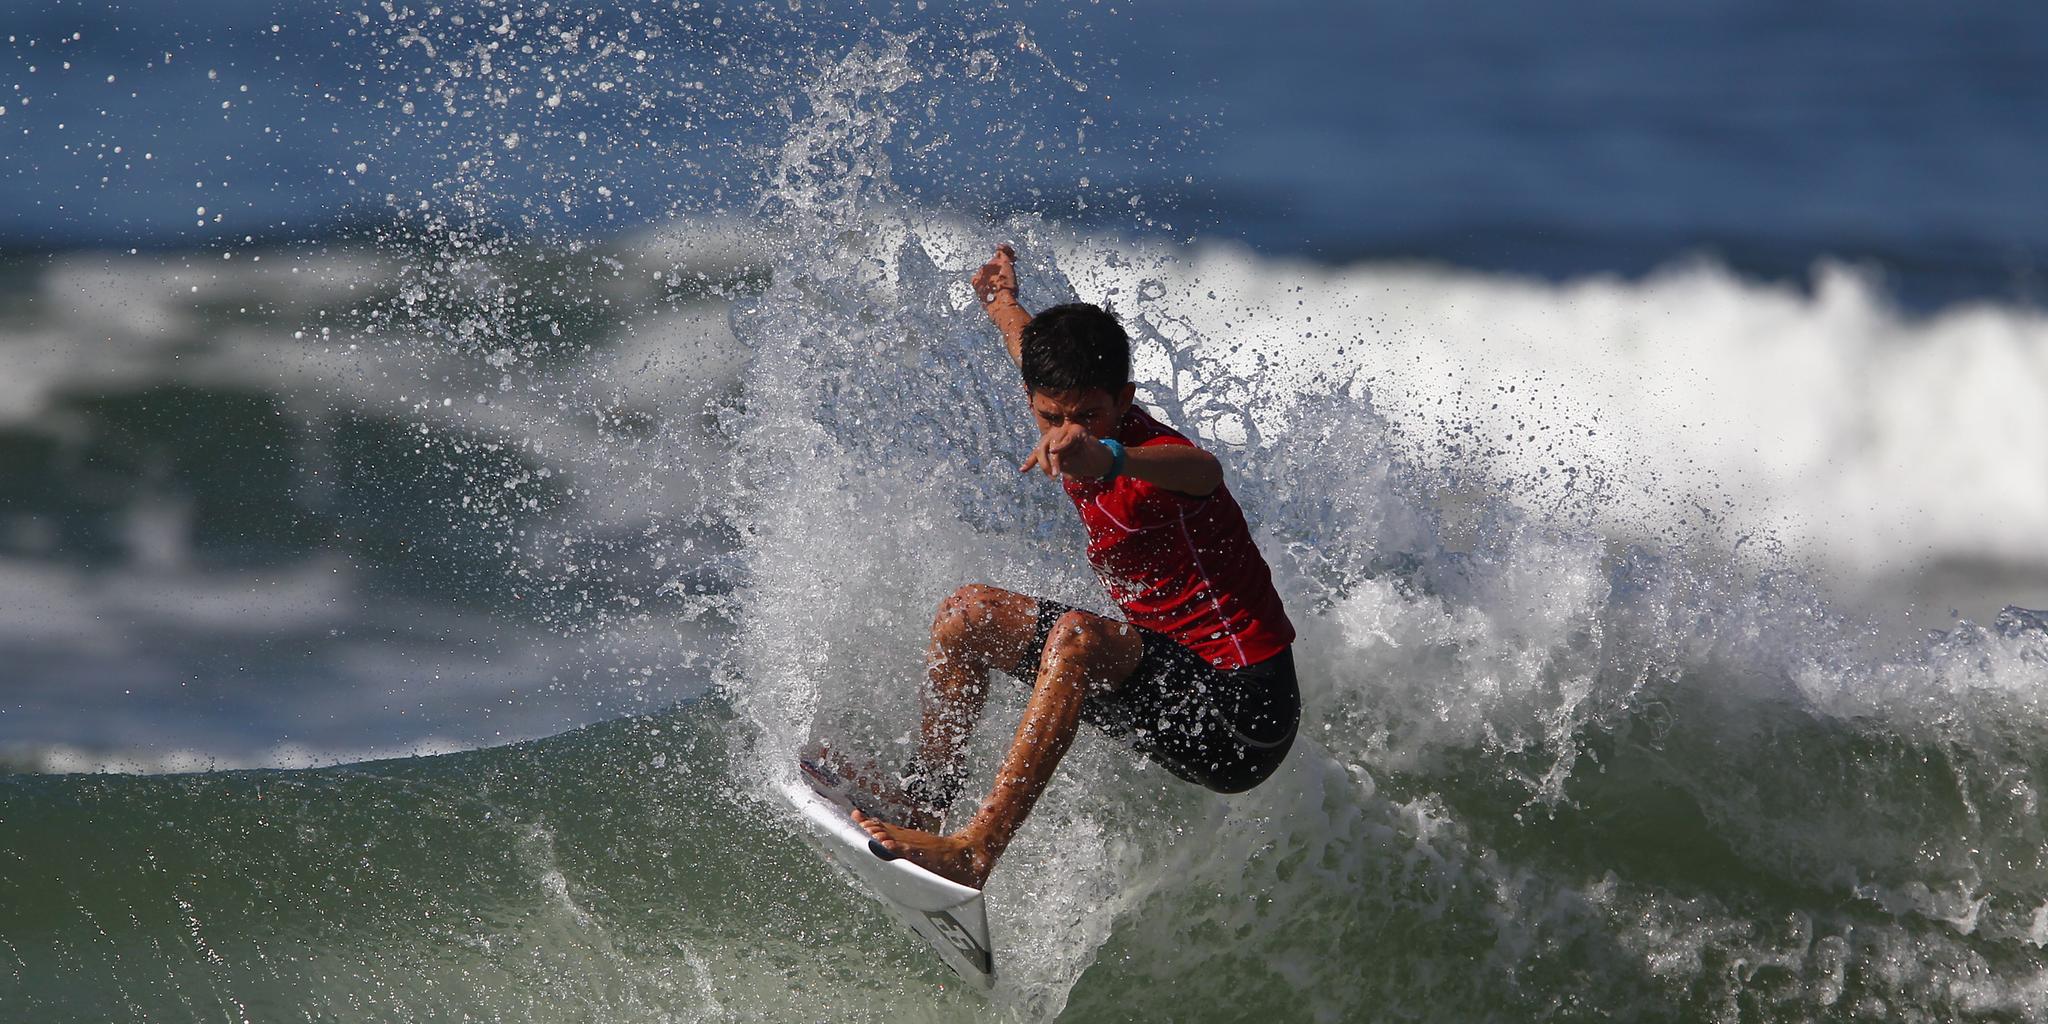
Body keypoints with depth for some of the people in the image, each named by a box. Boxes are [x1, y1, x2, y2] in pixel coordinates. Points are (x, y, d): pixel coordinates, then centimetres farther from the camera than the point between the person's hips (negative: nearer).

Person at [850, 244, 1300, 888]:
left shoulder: (1151, 455, -24)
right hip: (1171, 672, 10)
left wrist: (1109, 460, -71)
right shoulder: (1075, 420, 2)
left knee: (1077, 637, -35)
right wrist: (1002, 304, 48)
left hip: (1244, 714, -10)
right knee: (969, 613, 11)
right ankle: (926, 796, 18)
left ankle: (975, 852, -40)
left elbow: (1203, 471, -52)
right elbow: (1035, 349, 28)